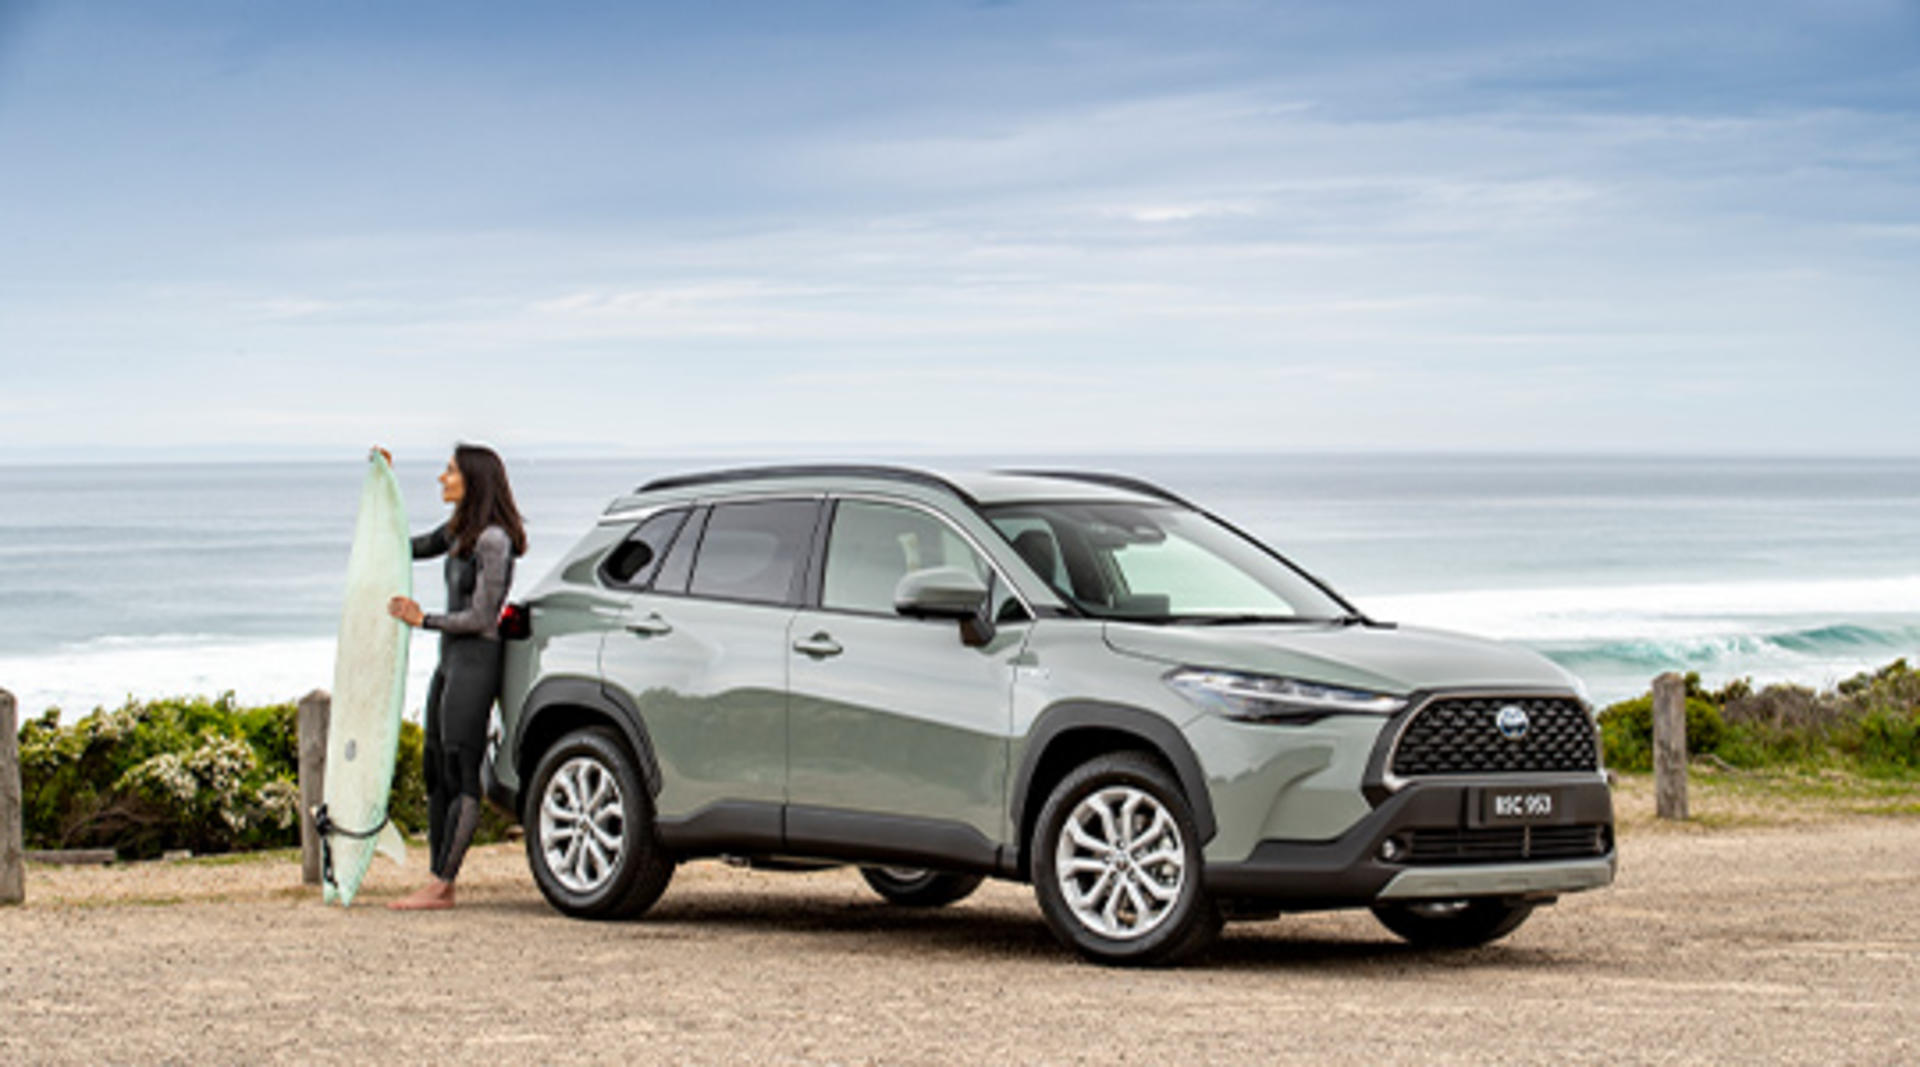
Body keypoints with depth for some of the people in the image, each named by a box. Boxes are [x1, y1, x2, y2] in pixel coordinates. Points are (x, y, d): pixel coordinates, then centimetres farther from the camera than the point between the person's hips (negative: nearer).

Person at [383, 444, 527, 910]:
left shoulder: (492, 541, -14)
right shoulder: (458, 532, 14)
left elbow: (480, 617, -16)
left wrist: (423, 620, -7)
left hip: (475, 662, -10)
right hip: (449, 661, 10)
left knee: (462, 778, -7)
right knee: (437, 776, 8)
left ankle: (440, 887, -7)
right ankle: (439, 883, 11)